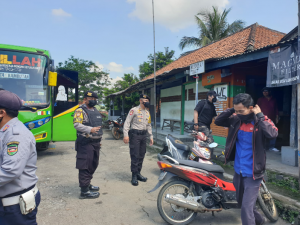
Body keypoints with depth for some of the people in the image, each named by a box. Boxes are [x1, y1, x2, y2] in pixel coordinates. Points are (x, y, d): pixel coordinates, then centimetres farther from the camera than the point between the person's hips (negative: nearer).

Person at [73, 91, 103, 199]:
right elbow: (76, 125, -18)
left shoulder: (96, 111, 18)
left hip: (96, 143, 9)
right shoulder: (80, 110, -7)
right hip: (86, 143, -9)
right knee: (85, 166, -5)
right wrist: (90, 129, -28)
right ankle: (84, 190, 3)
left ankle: (87, 183, 32)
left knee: (93, 165, 17)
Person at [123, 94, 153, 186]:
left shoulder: (147, 112, 16)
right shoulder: (134, 110, -5)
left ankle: (138, 173, 21)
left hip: (144, 135, 7)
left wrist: (151, 136, 17)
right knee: (135, 156, -6)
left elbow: (149, 125, 22)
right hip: (135, 134, -7)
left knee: (141, 155, 10)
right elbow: (127, 122, -9)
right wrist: (126, 135, -17)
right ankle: (134, 176, 2)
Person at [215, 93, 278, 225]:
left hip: (253, 174, -6)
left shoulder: (261, 121, -17)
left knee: (246, 207, -7)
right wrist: (231, 110, -11)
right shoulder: (236, 120, -3)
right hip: (238, 171, 6)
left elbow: (273, 134, -35)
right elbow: (218, 121, -1)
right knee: (242, 203, 25)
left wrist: (260, 116, -27)